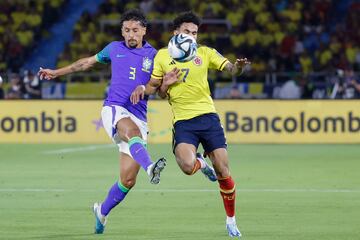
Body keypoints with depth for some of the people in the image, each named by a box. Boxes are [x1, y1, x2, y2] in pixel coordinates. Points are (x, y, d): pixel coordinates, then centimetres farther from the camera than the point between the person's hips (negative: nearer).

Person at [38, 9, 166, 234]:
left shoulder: (153, 56, 9)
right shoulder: (114, 49, 13)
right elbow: (88, 62, 29)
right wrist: (57, 72, 38)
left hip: (139, 117, 1)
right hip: (114, 109, -1)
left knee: (128, 179, -3)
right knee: (132, 130, -39)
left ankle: (103, 211, 22)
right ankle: (150, 167, -67)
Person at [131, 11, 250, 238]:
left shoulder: (205, 53, 6)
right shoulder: (162, 56, 6)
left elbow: (229, 68, -2)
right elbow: (155, 89, 14)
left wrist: (238, 65, -25)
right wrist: (165, 84, -9)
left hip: (207, 116, 1)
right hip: (183, 121, -1)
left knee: (223, 171, -4)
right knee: (187, 166, -26)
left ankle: (231, 219, 16)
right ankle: (201, 164, 14)